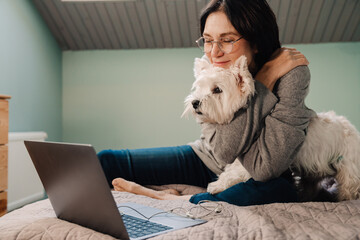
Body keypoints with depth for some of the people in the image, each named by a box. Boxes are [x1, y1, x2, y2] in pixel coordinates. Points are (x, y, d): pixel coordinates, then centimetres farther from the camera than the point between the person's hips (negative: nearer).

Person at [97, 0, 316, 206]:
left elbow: (264, 168, -30)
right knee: (106, 161, -5)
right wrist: (265, 80, -28)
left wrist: (262, 82, -29)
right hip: (209, 160, 2)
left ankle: (168, 200, -21)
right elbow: (224, 152, -26)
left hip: (257, 180, -1)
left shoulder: (291, 74, -23)